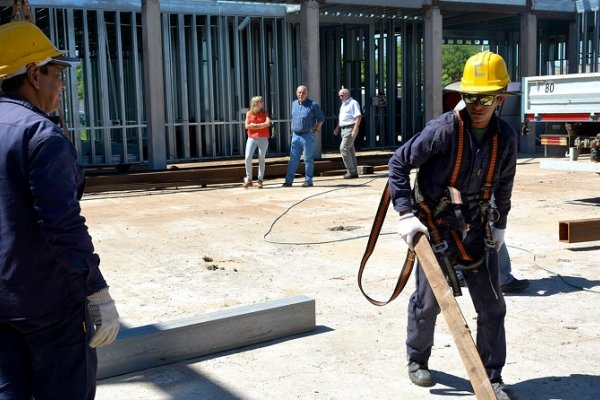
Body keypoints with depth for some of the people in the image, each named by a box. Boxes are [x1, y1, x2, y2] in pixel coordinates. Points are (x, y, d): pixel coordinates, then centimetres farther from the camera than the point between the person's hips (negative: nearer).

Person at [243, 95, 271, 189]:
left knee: (261, 159, 2)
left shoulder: (264, 113, 5)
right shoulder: (249, 113, 6)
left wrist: (255, 125, -11)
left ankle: (260, 180, 7)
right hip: (251, 138, 0)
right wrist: (261, 126, -7)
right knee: (248, 158, -10)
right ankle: (249, 179, 2)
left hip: (263, 139, 0)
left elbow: (268, 123, -11)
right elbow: (247, 126, -3)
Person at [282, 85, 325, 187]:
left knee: (308, 160, 0)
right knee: (293, 159, 6)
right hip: (295, 135, 5)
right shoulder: (294, 104, 11)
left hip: (307, 136, -5)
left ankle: (308, 181, 7)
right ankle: (288, 181, 8)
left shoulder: (313, 105, -7)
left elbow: (321, 118, 1)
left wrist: (316, 130, 2)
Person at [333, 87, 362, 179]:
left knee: (343, 148, -15)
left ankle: (351, 171, -10)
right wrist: (337, 128, 20)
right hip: (344, 129, 9)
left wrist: (355, 129, -24)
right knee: (350, 150, 9)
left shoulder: (353, 103, -9)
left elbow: (359, 116, -16)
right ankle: (354, 172, 13)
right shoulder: (343, 104, 19)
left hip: (350, 128, -9)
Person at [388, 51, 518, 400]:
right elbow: (399, 163, -12)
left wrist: (500, 224, 14)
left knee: (492, 305, 6)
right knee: (428, 301, 6)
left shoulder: (506, 136, -4)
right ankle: (417, 360, 32)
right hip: (435, 226, -4)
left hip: (477, 227, 4)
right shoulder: (443, 130, -18)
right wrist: (406, 213, -17)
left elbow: (504, 184, 11)